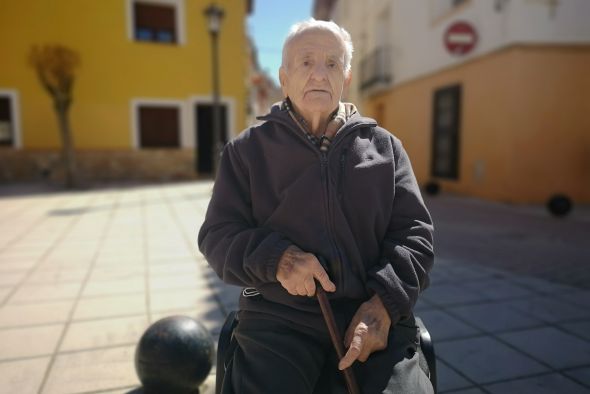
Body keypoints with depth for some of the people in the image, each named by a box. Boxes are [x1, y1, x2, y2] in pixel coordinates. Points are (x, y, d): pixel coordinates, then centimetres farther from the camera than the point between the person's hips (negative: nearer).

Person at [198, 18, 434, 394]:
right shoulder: (247, 149, 7)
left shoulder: (384, 145, 10)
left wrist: (384, 301, -11)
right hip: (279, 317, -1)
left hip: (374, 312, 2)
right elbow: (218, 235, 5)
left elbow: (414, 232, 7)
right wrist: (277, 258, -15)